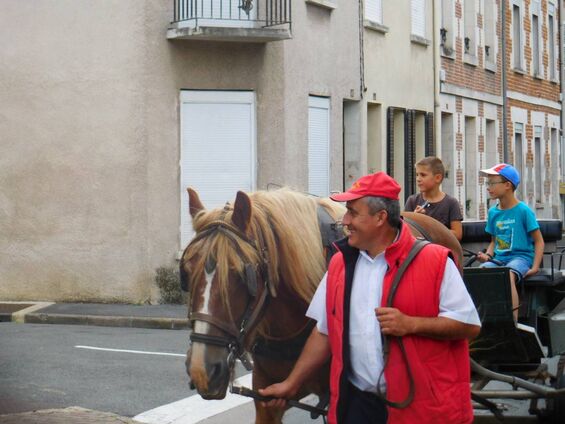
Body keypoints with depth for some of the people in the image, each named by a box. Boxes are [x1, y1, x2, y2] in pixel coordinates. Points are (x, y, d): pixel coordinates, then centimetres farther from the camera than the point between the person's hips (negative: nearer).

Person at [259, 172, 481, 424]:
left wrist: (410, 324, -19)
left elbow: (469, 324, -9)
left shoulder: (434, 261, -7)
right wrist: (292, 383, 16)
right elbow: (324, 332, 17)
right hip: (357, 404, 4)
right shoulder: (340, 264, 9)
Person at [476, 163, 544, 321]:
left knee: (508, 275, -37)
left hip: (520, 256, -5)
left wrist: (535, 267, -13)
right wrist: (487, 256, 1)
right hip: (498, 258, 5)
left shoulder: (523, 210, -4)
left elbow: (539, 241, -1)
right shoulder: (493, 212, 12)